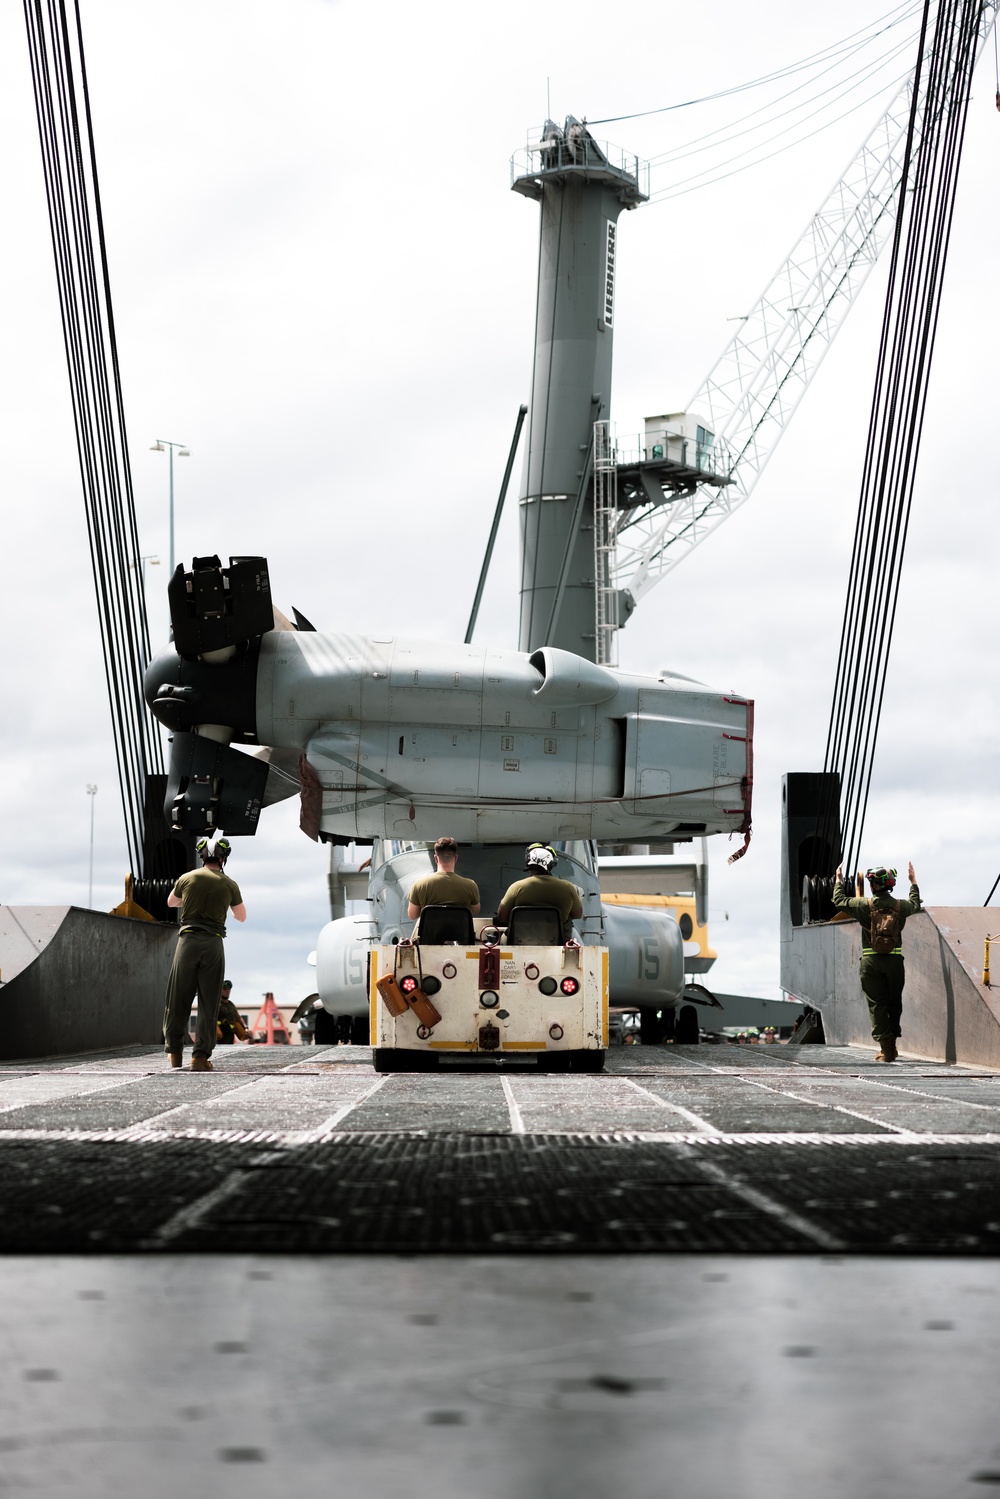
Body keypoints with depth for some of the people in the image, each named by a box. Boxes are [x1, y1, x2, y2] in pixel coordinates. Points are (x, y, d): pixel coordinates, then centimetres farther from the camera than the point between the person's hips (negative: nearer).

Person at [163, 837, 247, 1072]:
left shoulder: (187, 878, 4)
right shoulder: (229, 885, 3)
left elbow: (171, 902, 24)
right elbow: (241, 916, 17)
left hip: (188, 940, 0)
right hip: (213, 943, 0)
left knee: (178, 999, 9)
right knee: (209, 1002, 2)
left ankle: (175, 1052, 15)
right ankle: (201, 1056, -2)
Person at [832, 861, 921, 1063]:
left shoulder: (865, 905, -6)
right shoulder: (900, 906, 2)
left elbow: (839, 900, 9)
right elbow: (915, 904, 27)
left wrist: (839, 881, 24)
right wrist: (913, 882, 40)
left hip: (871, 960, -2)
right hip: (894, 959, 2)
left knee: (876, 1004, 1)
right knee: (894, 1003, 13)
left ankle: (885, 1048, -6)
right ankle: (891, 1046, 15)